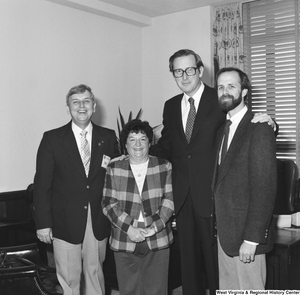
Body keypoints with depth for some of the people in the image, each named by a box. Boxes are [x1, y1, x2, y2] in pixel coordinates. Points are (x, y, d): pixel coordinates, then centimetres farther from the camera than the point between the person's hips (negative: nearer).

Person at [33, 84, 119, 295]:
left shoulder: (108, 137, 2)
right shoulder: (52, 139, -4)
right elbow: (42, 184, -4)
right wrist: (43, 223, -7)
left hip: (99, 221, 2)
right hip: (65, 221, -2)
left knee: (95, 273, 15)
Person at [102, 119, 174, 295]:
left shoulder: (165, 167, 2)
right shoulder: (114, 169, 3)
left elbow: (170, 199, -3)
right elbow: (109, 204, -2)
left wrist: (153, 228, -13)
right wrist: (129, 228, -14)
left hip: (157, 240, 0)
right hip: (124, 241, 1)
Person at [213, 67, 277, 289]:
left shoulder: (259, 128, -13)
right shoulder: (223, 129, 12)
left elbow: (265, 187, -17)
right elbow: (221, 180, 9)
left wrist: (252, 238, -18)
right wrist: (219, 226, 3)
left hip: (246, 232, -7)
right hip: (224, 230, 7)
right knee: (227, 289, 15)